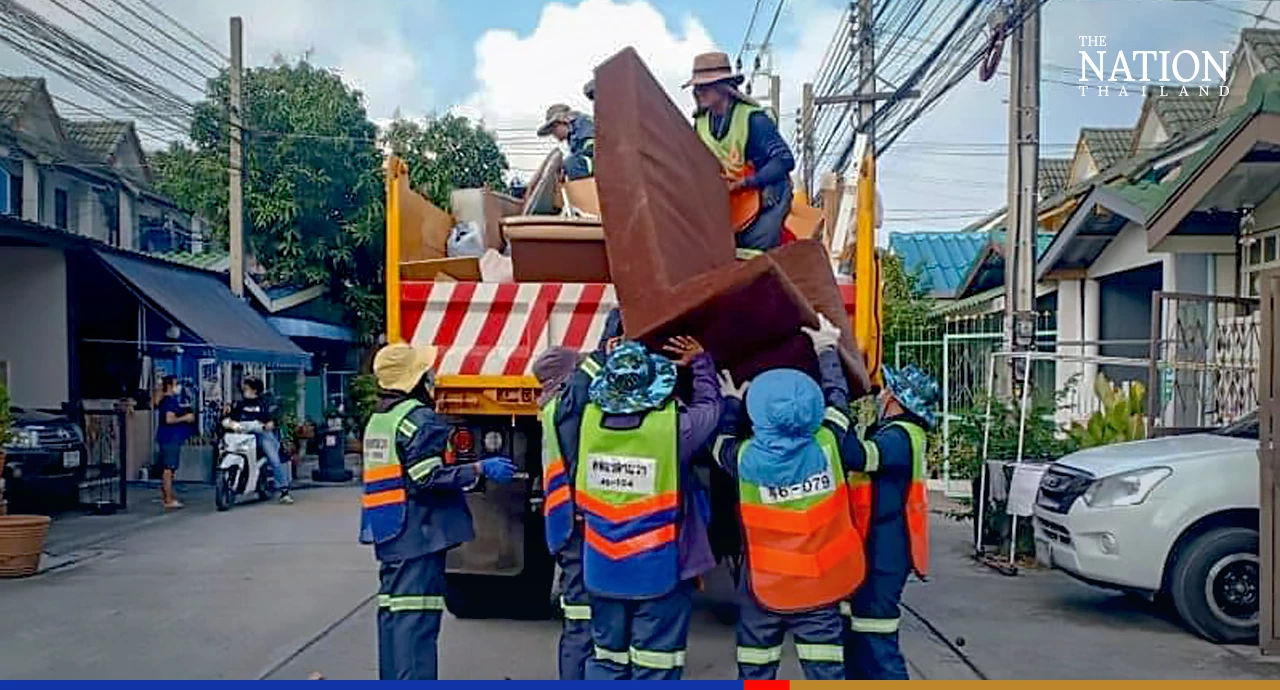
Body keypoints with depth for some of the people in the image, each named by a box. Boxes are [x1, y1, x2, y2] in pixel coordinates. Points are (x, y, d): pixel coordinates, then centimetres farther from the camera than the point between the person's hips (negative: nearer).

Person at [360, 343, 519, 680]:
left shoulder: (378, 419, 15)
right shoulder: (420, 419, -16)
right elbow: (430, 477, -21)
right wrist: (480, 469, -16)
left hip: (389, 532, 9)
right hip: (419, 531, -9)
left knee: (393, 607, 15)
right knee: (416, 614, -8)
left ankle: (392, 679, 23)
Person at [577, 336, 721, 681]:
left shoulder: (591, 419, -9)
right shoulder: (674, 425, -19)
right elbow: (709, 406, 2)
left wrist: (609, 355, 21)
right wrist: (700, 361, 16)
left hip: (604, 568, 4)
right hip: (660, 570, -4)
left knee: (606, 659, 18)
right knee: (654, 666, 7)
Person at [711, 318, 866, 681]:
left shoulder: (746, 460, -17)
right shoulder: (826, 447, -14)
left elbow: (722, 441, 8)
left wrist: (731, 403, 24)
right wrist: (827, 350, 20)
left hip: (765, 587, -1)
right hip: (821, 585, 1)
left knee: (755, 672, 14)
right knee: (825, 669, 6)